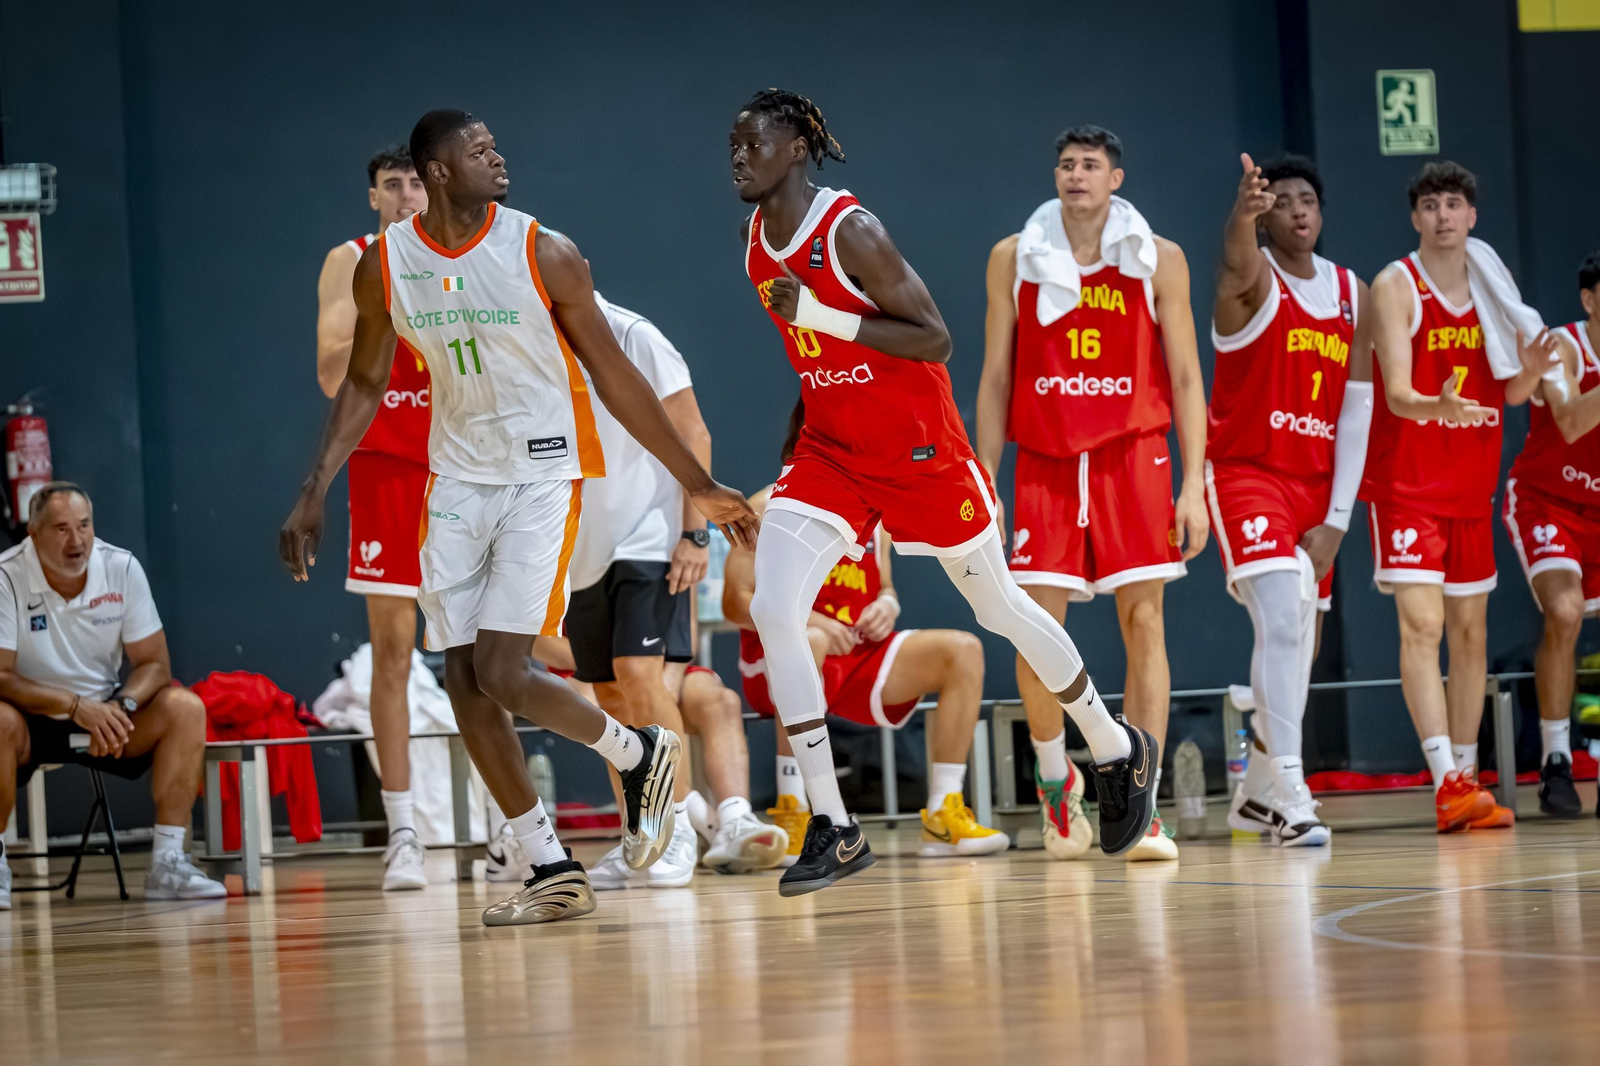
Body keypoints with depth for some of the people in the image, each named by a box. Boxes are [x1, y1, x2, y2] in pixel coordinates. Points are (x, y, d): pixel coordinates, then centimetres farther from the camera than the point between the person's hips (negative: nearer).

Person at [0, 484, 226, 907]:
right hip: (34, 720, -4)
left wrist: (122, 706, -26)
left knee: (185, 708, -20)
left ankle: (167, 862, -19)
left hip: (104, 713, 4)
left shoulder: (122, 569, -7)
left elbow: (154, 663, -4)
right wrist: (75, 706, -33)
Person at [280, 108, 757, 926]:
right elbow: (364, 385, 11)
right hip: (458, 479, 5)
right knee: (463, 681, 1)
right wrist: (314, 493, 5)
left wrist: (698, 484, -3)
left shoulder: (544, 254, -12)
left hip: (542, 475, -4)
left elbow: (613, 375, -5)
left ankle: (640, 756, 12)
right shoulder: (384, 266, -2)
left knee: (502, 673, -15)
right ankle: (553, 873, 12)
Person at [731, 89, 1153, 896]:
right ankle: (832, 830, -11)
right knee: (772, 609, -15)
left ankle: (1118, 751, 36)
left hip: (918, 450, -6)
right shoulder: (757, 244, 2)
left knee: (999, 609, 11)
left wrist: (820, 315, -31)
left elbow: (934, 340, -22)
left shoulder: (850, 231, -20)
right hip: (830, 453, 6)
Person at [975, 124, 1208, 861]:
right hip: (1045, 464, 0)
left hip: (1134, 457, 0)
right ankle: (1055, 783, 18)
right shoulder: (1014, 260, 6)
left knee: (1143, 622, -4)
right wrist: (983, 483, 4)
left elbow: (1185, 377, 3)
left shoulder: (1158, 260, 3)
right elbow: (995, 378, 9)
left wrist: (1194, 483, -4)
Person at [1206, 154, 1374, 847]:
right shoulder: (1254, 278, -9)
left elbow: (1355, 411, 5)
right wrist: (1243, 214, -62)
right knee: (1282, 618, -24)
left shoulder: (1352, 295, 7)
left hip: (1315, 485, 7)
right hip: (1243, 473, -6)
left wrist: (1336, 521, -2)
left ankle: (1256, 796, 29)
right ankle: (1290, 796, -27)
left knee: (1300, 645, 13)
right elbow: (1236, 262, -37)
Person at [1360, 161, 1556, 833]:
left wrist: (1529, 370, -16)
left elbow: (1510, 394, 7)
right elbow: (1397, 394, -19)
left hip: (1472, 485, 6)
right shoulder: (1395, 287, -9)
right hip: (1405, 482, -6)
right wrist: (1439, 407, -40)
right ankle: (1448, 784, -24)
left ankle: (1466, 781, 18)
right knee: (1422, 624, -16)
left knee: (1471, 629, 10)